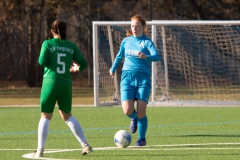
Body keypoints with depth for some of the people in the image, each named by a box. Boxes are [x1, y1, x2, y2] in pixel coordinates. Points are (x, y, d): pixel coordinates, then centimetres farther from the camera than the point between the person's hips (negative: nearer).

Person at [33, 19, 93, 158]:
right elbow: (84, 63, 6)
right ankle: (85, 145, 13)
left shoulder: (48, 43, -1)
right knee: (67, 116, 18)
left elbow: (42, 61, -12)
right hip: (66, 84, 3)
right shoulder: (71, 46, 7)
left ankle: (40, 150, -5)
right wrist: (77, 68, 28)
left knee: (46, 117, 4)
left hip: (50, 82, -3)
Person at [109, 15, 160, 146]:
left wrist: (146, 56, -39)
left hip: (143, 78, -2)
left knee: (141, 111, -10)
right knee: (127, 110, -14)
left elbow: (156, 56, -19)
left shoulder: (147, 42, -2)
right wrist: (113, 68, 42)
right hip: (127, 78, 2)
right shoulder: (126, 41, 10)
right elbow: (119, 56, 29)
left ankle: (142, 139, 11)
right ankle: (134, 119, 24)